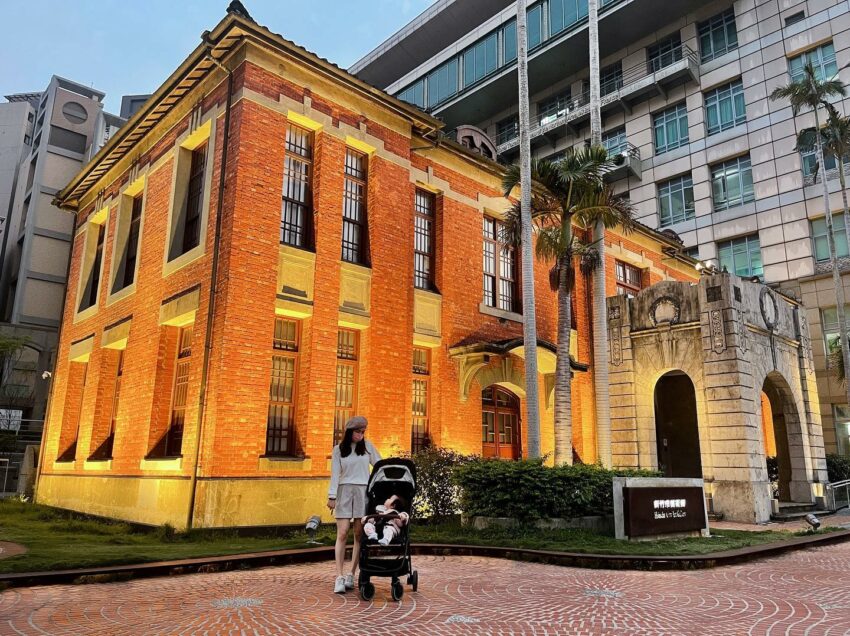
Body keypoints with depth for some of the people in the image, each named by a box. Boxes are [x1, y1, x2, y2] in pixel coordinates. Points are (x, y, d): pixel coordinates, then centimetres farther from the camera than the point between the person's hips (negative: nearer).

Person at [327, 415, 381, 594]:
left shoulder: (367, 446, 7)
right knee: (342, 533, -8)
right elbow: (335, 473, 1)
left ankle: (351, 575, 8)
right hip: (344, 491, -1)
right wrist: (332, 496, -6)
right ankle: (339, 577, -7)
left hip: (363, 491, 1)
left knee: (359, 534, 0)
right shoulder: (338, 449, 5)